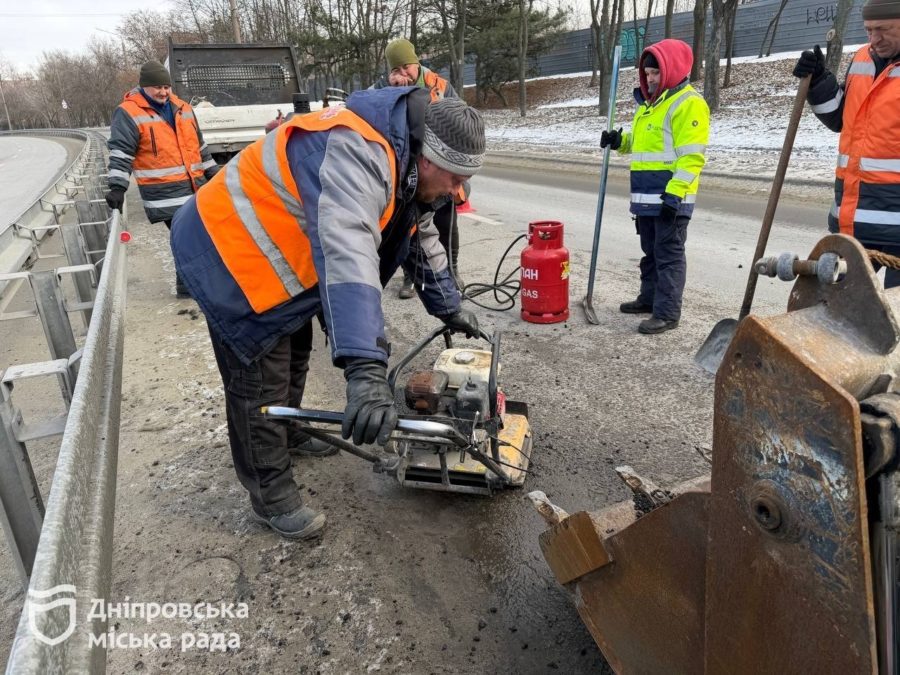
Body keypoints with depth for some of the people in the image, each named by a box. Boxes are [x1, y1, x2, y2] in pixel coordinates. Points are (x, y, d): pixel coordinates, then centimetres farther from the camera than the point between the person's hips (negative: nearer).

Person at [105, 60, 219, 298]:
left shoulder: (182, 109, 15)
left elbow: (199, 145, 25)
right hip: (165, 193, -7)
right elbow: (120, 152, -11)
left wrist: (213, 172, 26)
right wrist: (118, 187, -18)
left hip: (196, 188, 7)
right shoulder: (129, 113, -5)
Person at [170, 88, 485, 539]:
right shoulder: (357, 153, -33)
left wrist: (448, 307, 16)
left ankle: (289, 434, 49)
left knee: (293, 357, 24)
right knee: (261, 383, -1)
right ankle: (272, 496, 18)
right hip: (231, 251, -9)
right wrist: (365, 368, -57)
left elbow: (418, 236, 13)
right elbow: (347, 250, -48)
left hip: (273, 249, 10)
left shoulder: (402, 161, 0)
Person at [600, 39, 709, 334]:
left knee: (669, 255, -5)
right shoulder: (649, 102, 18)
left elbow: (691, 156, -18)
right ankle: (649, 298, 30)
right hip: (648, 196, 9)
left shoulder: (688, 103, -11)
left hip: (671, 197, -9)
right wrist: (620, 141, 9)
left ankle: (667, 313, -1)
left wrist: (674, 193, -25)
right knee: (651, 251, 17)